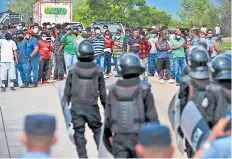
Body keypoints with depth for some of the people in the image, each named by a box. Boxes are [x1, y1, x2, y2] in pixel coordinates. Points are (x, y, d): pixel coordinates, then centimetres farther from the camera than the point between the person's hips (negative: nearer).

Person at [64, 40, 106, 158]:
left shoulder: (73, 70, -6)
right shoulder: (98, 70, -4)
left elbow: (67, 91, -1)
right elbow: (103, 92, 2)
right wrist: (106, 106, 13)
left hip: (76, 106, 0)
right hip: (92, 106, 0)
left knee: (79, 133, 5)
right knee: (97, 130, 14)